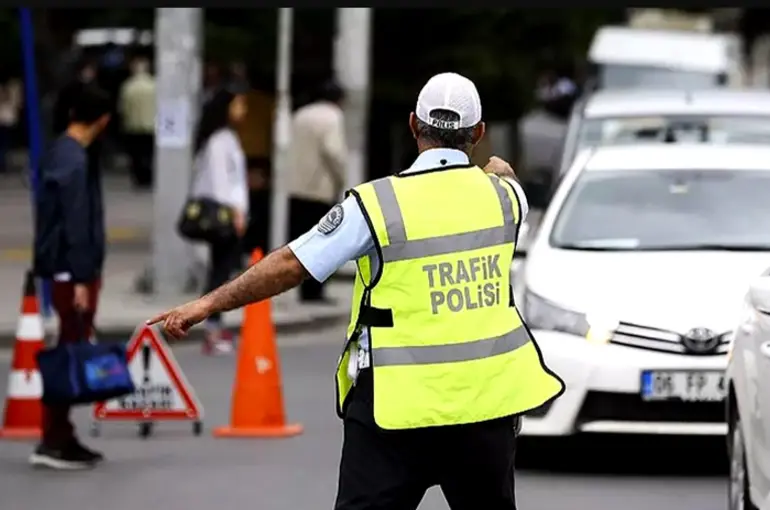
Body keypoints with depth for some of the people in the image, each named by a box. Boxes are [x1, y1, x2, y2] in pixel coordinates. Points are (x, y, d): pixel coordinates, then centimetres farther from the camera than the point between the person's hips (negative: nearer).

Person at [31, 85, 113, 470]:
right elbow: (77, 225, -21)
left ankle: (61, 437, 16)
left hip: (64, 269, 9)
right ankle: (53, 442, -5)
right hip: (74, 271, -9)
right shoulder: (74, 162, -18)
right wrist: (80, 279, -21)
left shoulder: (60, 153, 12)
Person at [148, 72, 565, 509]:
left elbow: (292, 265, -10)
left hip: (401, 404, -4)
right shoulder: (503, 194, 3)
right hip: (487, 399, 4)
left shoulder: (378, 203, -11)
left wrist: (208, 304, -1)